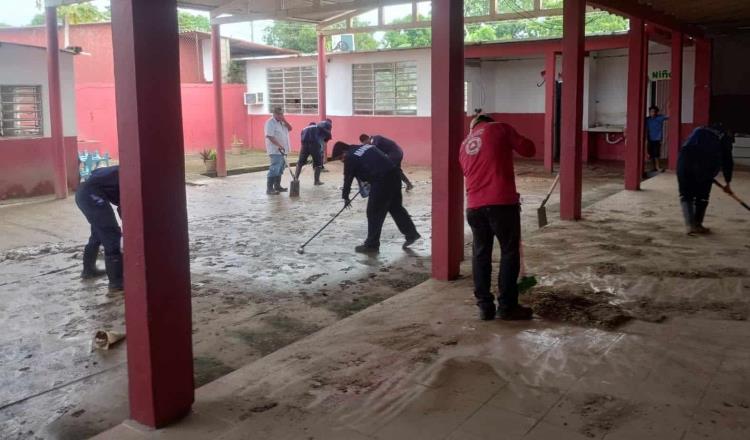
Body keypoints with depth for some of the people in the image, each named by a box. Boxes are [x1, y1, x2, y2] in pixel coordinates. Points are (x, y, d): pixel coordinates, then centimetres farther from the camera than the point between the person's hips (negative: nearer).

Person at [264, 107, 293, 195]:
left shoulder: (281, 122, 14)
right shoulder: (270, 123, -14)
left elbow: (290, 128, 8)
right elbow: (270, 136, -22)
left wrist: (284, 121, -6)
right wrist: (279, 145, -27)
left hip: (282, 150, 9)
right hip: (275, 150, -9)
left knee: (280, 169, 15)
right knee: (274, 169, -13)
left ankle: (277, 186, 24)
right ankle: (269, 189, -12)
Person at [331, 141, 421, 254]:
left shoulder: (350, 157, 0)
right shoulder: (364, 147, 22)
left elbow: (348, 179, 7)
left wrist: (345, 197, 20)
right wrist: (369, 181, 29)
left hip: (381, 180, -8)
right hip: (393, 173, 8)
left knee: (374, 213, 2)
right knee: (395, 207, 21)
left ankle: (372, 245, 8)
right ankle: (411, 234, 27)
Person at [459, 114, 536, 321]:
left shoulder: (464, 145, 21)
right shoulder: (500, 128, 5)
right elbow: (528, 149, 5)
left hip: (474, 206, 5)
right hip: (501, 202, -5)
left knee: (481, 254, 12)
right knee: (510, 252, 6)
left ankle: (485, 306, 14)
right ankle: (507, 306, 8)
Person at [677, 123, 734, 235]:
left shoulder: (699, 130, 35)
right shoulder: (725, 138, 24)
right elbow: (727, 162, 23)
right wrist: (727, 183, 34)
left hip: (685, 158, 2)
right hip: (707, 163, -2)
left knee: (685, 194, 12)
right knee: (702, 196, 16)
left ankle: (690, 225, 0)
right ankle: (697, 224, 21)